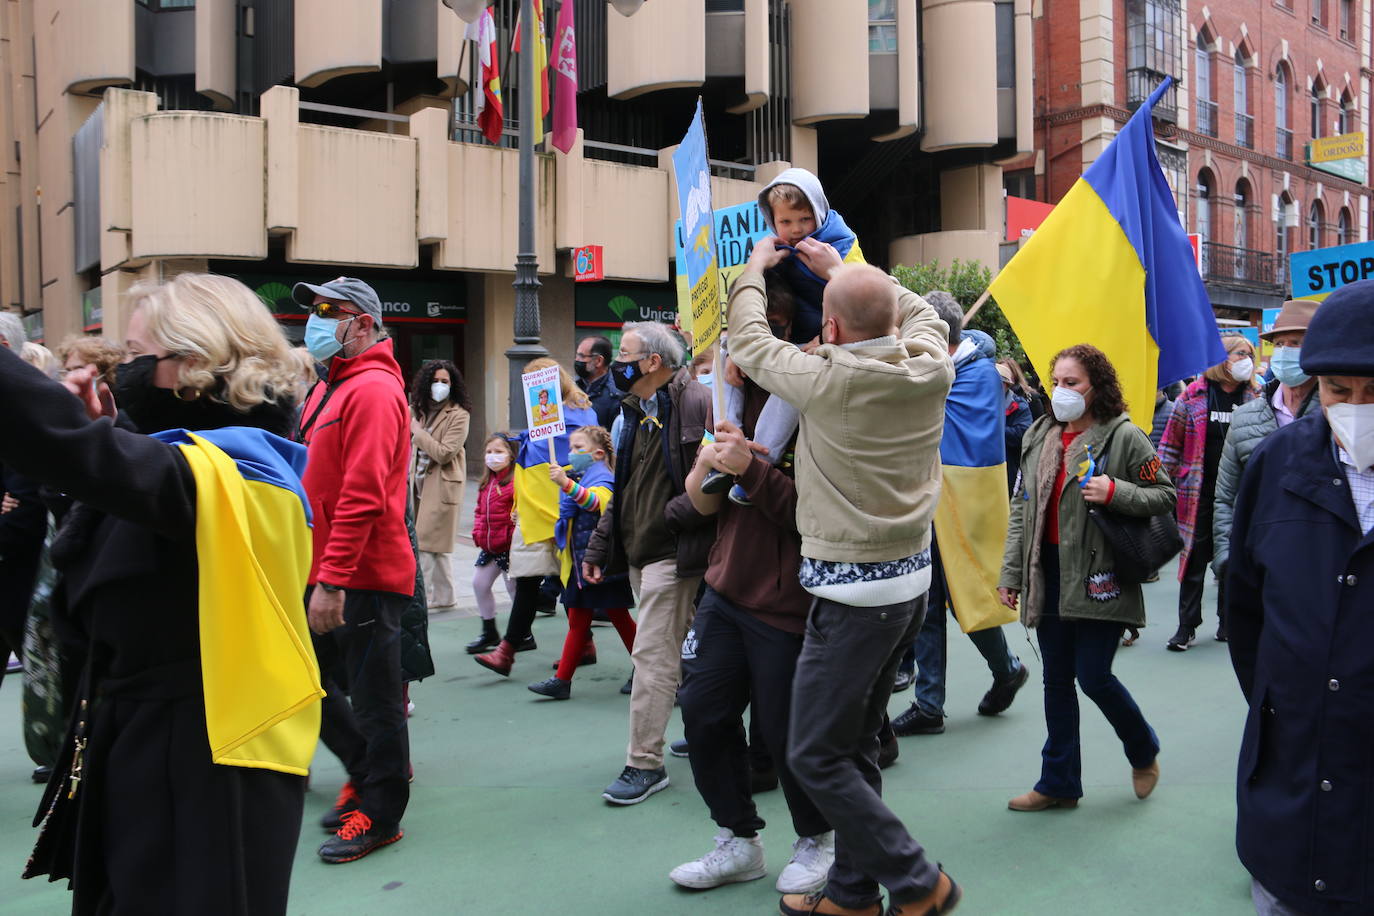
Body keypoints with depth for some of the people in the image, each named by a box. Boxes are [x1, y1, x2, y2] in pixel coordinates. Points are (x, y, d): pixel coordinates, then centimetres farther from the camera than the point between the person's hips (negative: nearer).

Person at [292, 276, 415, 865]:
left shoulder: (373, 390, -16)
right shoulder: (329, 388, 15)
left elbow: (363, 496, -24)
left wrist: (332, 580, -25)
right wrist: (316, 573, 16)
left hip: (363, 579, -9)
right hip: (323, 573, 9)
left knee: (373, 698, 3)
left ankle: (380, 815, 17)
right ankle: (367, 770, 35)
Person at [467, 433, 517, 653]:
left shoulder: (516, 480, -15)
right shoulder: (486, 483, 12)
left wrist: (516, 531, -24)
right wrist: (477, 533, 8)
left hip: (509, 545, -9)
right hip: (489, 546, 9)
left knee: (514, 587, 1)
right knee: (479, 583, 12)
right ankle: (489, 633, 25)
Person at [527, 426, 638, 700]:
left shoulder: (602, 478, -11)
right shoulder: (579, 478, 15)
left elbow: (598, 502, -35)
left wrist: (566, 483, -46)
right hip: (579, 563, 8)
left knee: (619, 617, 4)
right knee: (577, 622, 8)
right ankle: (562, 680, 8)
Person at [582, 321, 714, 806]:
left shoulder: (696, 404, -14)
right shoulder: (635, 413, 16)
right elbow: (623, 490, 21)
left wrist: (672, 515, -21)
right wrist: (597, 550, 18)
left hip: (672, 553, -9)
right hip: (638, 554, 9)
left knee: (653, 656, -7)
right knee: (680, 650, 18)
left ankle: (644, 764, 0)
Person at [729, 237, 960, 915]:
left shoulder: (825, 380, -18)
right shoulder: (931, 369, -3)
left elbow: (749, 340, 0)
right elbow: (918, 311, 20)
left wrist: (754, 267, 17)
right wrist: (843, 269, 24)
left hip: (853, 592, -7)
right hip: (912, 581, 8)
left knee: (816, 756, 4)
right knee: (855, 744, 18)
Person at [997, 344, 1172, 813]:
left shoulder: (1123, 436, -6)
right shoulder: (1039, 436, 10)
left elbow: (1164, 495, -2)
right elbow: (1021, 508, 13)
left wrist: (1115, 492, -21)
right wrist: (1011, 573, 10)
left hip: (1099, 576, -5)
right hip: (1047, 575, 6)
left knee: (1094, 677, -4)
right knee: (1057, 681, 10)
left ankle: (1144, 753, 27)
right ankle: (1059, 782, 22)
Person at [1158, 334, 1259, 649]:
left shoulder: (1253, 400, 6)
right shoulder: (1195, 396, -3)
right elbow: (1171, 443, 0)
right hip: (1199, 494, -3)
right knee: (1195, 560, 1)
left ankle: (1228, 623, 23)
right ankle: (1187, 627, 9)